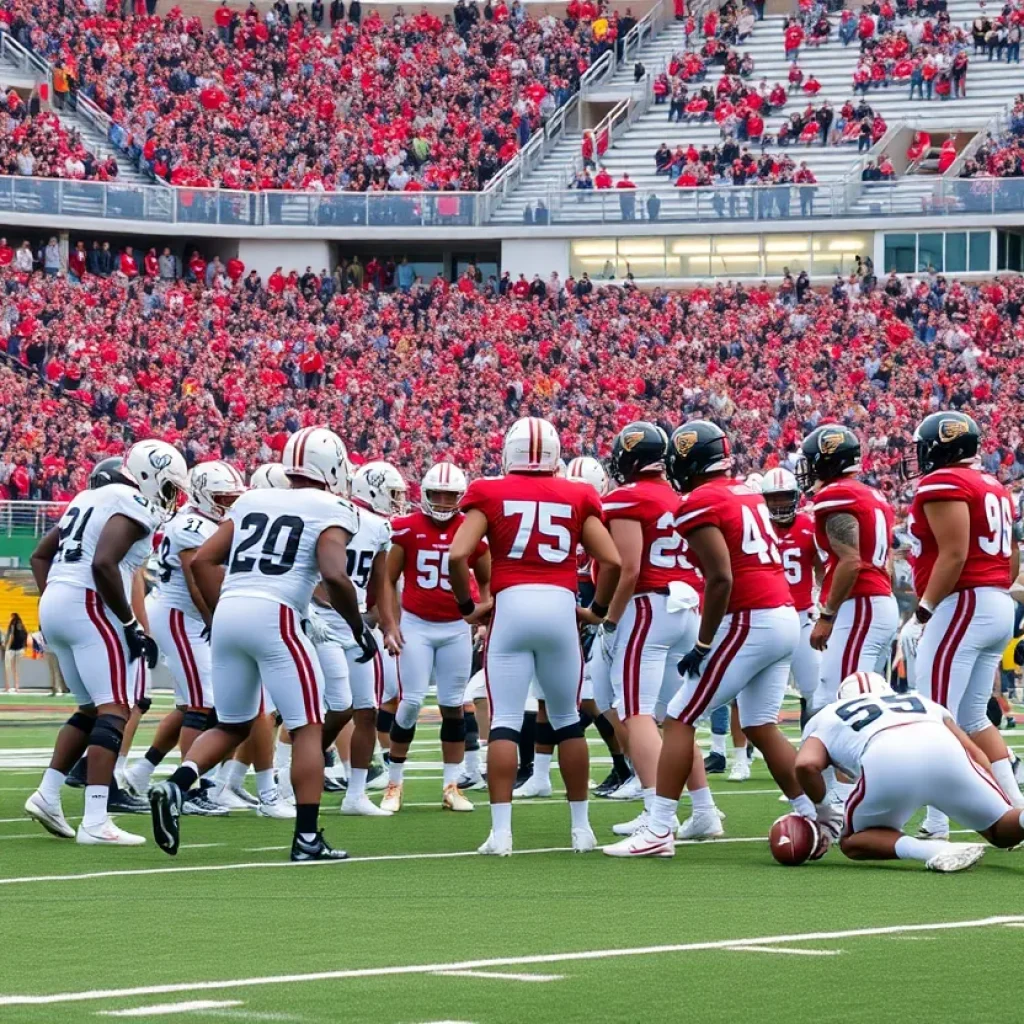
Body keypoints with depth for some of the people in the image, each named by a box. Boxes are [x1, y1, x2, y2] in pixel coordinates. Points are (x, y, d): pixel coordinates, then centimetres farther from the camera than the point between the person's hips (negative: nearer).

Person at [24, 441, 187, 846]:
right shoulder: (133, 506, -6)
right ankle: (95, 823, -21)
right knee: (114, 711, -11)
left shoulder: (90, 498, 22)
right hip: (89, 607, -9)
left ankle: (47, 794, 13)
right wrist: (131, 625, -14)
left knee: (91, 709, 20)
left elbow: (40, 557, 23)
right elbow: (104, 565, -20)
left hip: (53, 605, 9)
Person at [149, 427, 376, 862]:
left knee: (232, 725, 20)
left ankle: (175, 785, -4)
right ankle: (307, 838, 2)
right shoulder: (332, 511, 4)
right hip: (274, 616, -6)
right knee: (307, 728, 4)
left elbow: (202, 560, 14)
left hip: (228, 613, 6)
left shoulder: (251, 502, 20)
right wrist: (360, 629, 2)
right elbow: (334, 576, -11)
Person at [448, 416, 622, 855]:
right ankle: (581, 827, 20)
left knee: (504, 721, 0)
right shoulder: (577, 498, 10)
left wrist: (468, 607, 9)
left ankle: (501, 831, -9)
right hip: (561, 608, 2)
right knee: (567, 720, 15)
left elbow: (457, 556, -6)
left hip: (511, 606, -2)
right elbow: (612, 560, 4)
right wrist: (598, 610, 18)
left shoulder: (490, 494, 5)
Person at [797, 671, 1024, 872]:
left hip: (886, 764, -2)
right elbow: (974, 751, 29)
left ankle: (930, 851, -7)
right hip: (944, 754, 2)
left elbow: (807, 764, 12)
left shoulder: (827, 718, 33)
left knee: (853, 843, 22)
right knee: (1001, 830, 17)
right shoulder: (920, 702, 41)